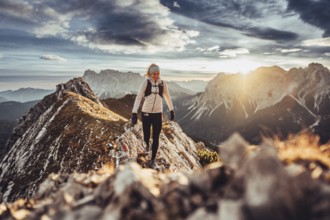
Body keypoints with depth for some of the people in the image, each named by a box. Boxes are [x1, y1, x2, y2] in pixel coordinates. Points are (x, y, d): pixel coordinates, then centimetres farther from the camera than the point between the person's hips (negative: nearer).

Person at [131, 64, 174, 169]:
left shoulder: (163, 83, -2)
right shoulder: (146, 82, -9)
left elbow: (168, 97, 11)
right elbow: (138, 97, -12)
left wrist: (172, 110, 17)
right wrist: (134, 112, -20)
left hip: (158, 114, 1)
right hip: (146, 113, -1)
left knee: (156, 138, 1)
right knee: (146, 136, 12)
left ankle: (153, 160, 16)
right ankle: (147, 145, 50)